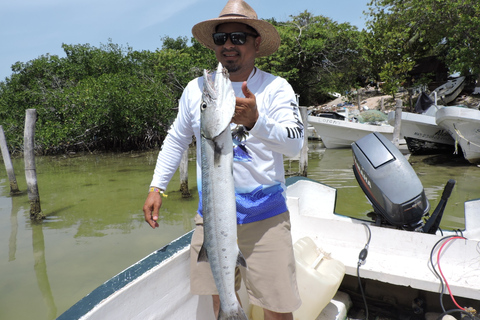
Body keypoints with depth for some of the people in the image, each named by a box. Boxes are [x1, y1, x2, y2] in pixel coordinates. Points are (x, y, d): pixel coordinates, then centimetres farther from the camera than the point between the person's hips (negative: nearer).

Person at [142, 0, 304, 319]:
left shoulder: (276, 88, -7)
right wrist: (156, 187, 9)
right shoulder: (196, 88, 4)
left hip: (264, 217, -3)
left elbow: (295, 143, -19)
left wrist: (255, 121, -37)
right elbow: (176, 139, 13)